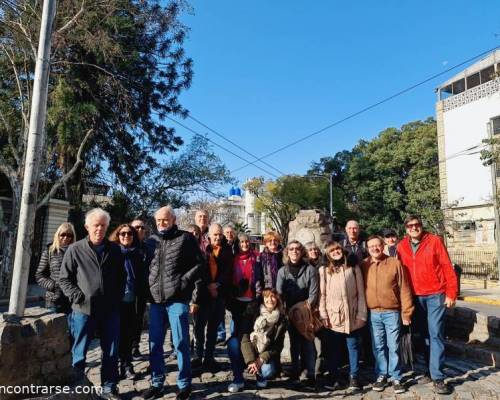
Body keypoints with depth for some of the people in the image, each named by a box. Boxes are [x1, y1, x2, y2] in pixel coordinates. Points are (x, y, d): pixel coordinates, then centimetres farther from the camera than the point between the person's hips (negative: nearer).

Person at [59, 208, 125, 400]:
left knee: (111, 352, 11)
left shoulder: (115, 250, 6)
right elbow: (64, 279, 0)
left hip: (110, 310, 3)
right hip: (83, 310, -2)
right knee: (79, 353, 10)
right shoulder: (75, 250, -2)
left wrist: (117, 298, 2)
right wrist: (78, 297, -10)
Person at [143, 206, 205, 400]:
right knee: (154, 344, 11)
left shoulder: (185, 238, -1)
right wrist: (149, 286, 9)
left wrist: (184, 281, -13)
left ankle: (184, 384, 18)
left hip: (177, 299, -5)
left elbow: (200, 264, -4)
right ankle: (157, 384, 27)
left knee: (180, 343, 3)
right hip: (156, 300, 5)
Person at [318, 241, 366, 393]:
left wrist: (361, 315, -3)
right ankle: (333, 377, 24)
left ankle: (353, 377, 24)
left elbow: (361, 293, 2)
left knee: (353, 347, 10)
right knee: (332, 348, 9)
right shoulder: (324, 270, 1)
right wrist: (323, 315, -6)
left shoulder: (354, 268, 3)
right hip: (332, 316, 0)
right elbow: (322, 294, 0)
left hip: (352, 316, 0)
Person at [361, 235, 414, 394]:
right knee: (378, 347, 11)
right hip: (373, 314, 2)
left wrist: (406, 313, -5)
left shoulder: (395, 263, -5)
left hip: (392, 313, -2)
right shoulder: (364, 266, 1)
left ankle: (396, 378, 19)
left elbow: (404, 289, -3)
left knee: (393, 347, 6)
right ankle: (381, 375, 25)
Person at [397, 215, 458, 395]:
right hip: (415, 297, 3)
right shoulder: (402, 246, 3)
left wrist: (451, 293, -10)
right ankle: (431, 370, 25)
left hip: (436, 295, -3)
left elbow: (447, 267, -6)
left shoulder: (434, 241, -5)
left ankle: (438, 378, 3)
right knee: (424, 335, 12)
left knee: (436, 334, -4)